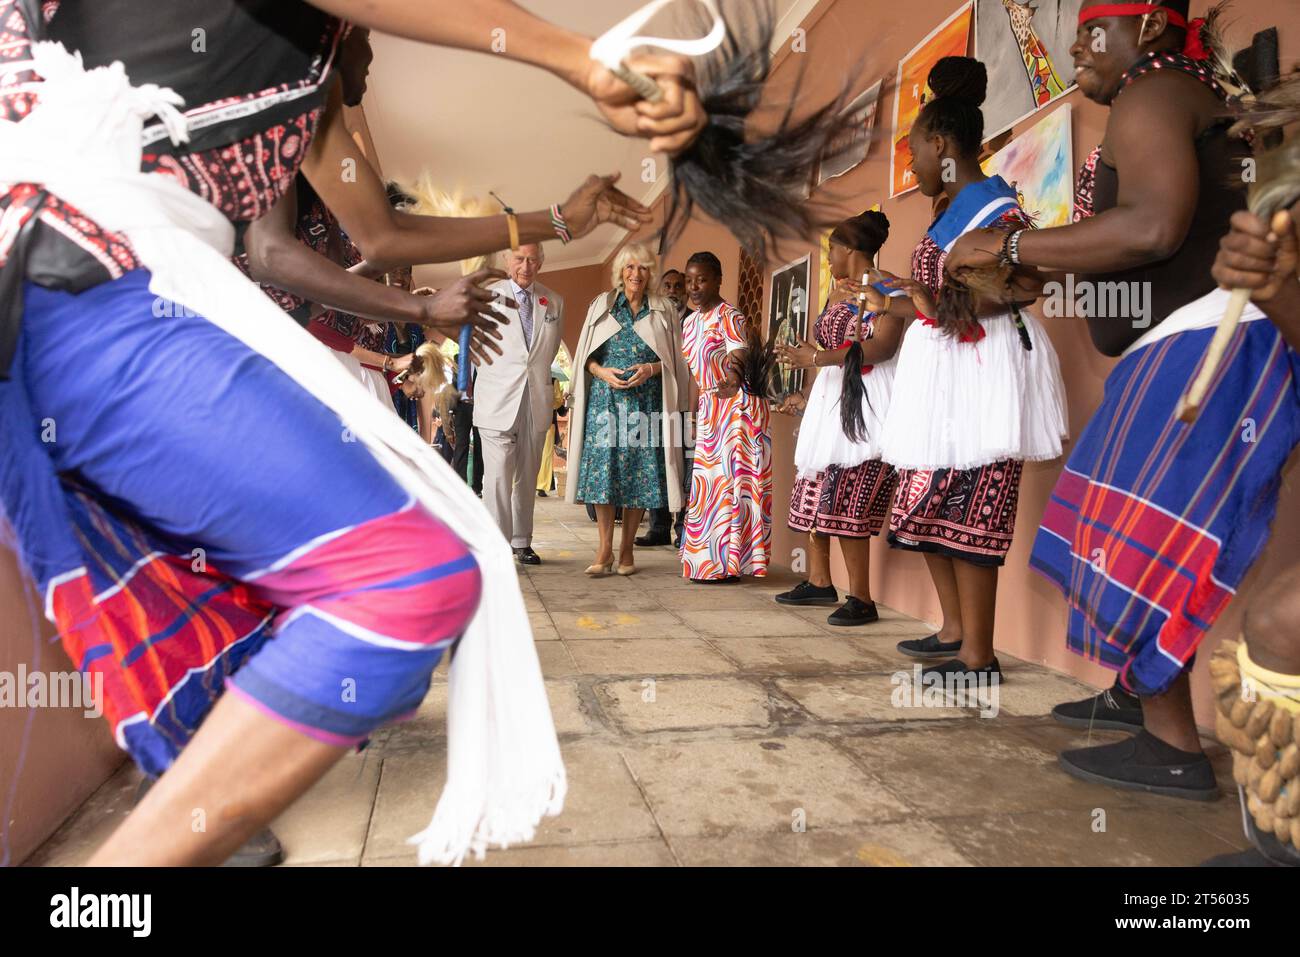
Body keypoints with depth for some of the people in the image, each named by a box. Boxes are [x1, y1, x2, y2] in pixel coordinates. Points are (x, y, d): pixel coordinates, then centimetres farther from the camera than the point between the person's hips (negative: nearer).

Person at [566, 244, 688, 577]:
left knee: (640, 473, -2)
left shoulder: (664, 311, 11)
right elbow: (586, 356, 11)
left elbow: (674, 361, 9)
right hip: (606, 398, 0)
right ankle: (605, 548, -2)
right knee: (603, 470, -8)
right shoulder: (601, 305, 13)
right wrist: (602, 372, -8)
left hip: (646, 402, 0)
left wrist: (650, 369, -10)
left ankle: (626, 549, 7)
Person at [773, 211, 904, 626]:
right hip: (830, 398, 9)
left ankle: (861, 598, -7)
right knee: (814, 492, 6)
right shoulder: (836, 294, 19)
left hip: (866, 401, -8)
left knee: (845, 498, -14)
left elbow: (882, 346, -21)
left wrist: (818, 358, -26)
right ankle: (820, 583, 17)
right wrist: (809, 400, 23)